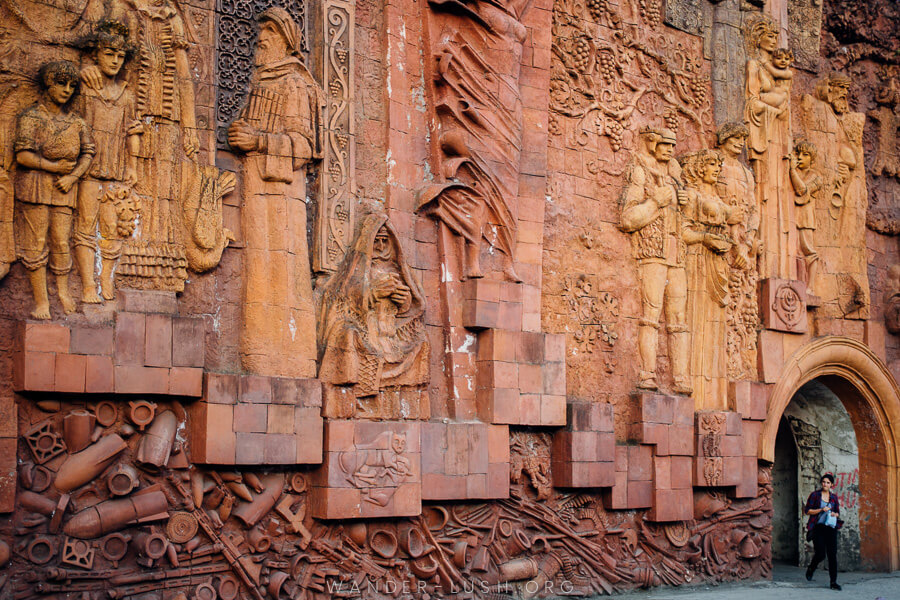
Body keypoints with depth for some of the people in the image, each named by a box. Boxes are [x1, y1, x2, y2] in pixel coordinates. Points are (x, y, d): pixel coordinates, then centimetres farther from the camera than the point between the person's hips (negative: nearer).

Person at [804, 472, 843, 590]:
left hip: (831, 528, 3)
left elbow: (838, 512, 19)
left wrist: (834, 514, -5)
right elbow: (807, 511, -1)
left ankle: (833, 582, 1)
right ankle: (811, 569, 21)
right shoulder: (815, 495, 1)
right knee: (820, 553, -11)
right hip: (818, 527, -3)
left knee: (832, 555, -3)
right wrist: (821, 510, -13)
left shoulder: (834, 497, 11)